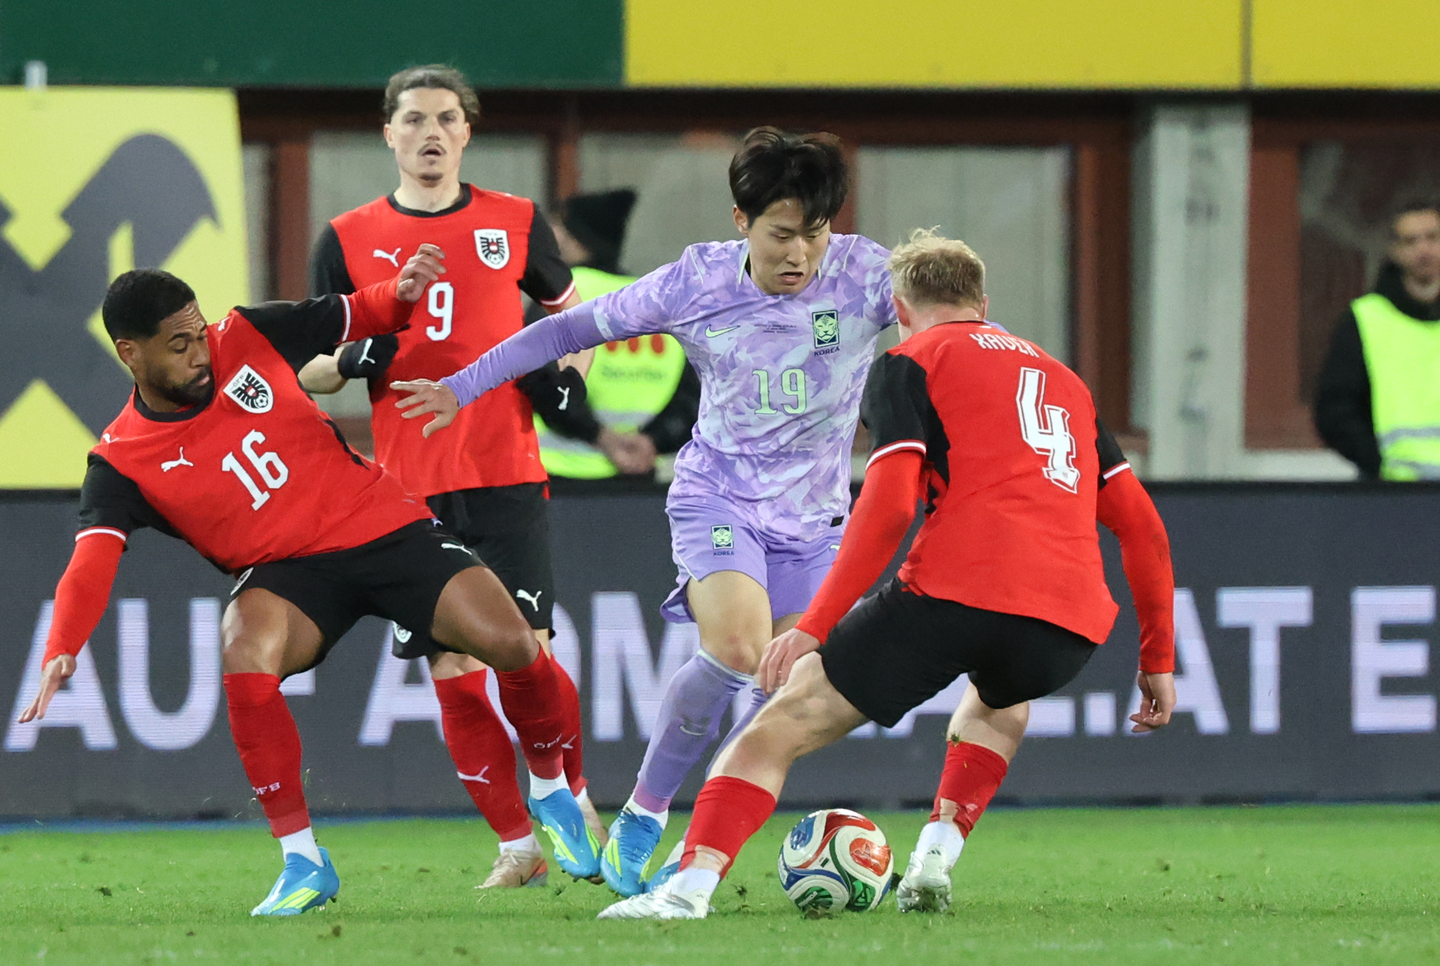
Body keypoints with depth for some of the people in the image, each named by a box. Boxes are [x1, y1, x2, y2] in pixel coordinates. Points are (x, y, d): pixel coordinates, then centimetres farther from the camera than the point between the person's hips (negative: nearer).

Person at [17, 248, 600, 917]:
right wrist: (61, 650, -42)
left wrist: (399, 292, -12)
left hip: (386, 527, 2)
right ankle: (302, 863, -21)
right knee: (246, 652, -35)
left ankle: (551, 788, 16)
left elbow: (355, 316, 11)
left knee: (509, 642, -17)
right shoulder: (122, 462, -9)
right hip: (287, 571, -2)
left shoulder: (247, 339, -3)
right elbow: (93, 559, -24)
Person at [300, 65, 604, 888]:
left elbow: (570, 309, 21)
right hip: (410, 490, 1)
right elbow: (310, 370, 10)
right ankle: (518, 844, 8)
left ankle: (574, 801, 15)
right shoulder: (349, 240, 6)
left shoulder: (516, 223, 6)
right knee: (453, 677, -2)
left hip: (508, 479, -1)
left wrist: (568, 374, 2)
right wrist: (349, 362, -12)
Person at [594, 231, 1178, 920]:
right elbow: (1144, 526, 24)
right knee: (1001, 704, 39)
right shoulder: (1064, 379, 29)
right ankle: (937, 855, 17)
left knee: (785, 723, 3)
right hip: (1071, 626, 5)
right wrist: (1158, 658, 29)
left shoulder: (909, 362, 11)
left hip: (954, 592, -5)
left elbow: (889, 504, -4)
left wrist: (815, 625, -6)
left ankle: (693, 882, -17)